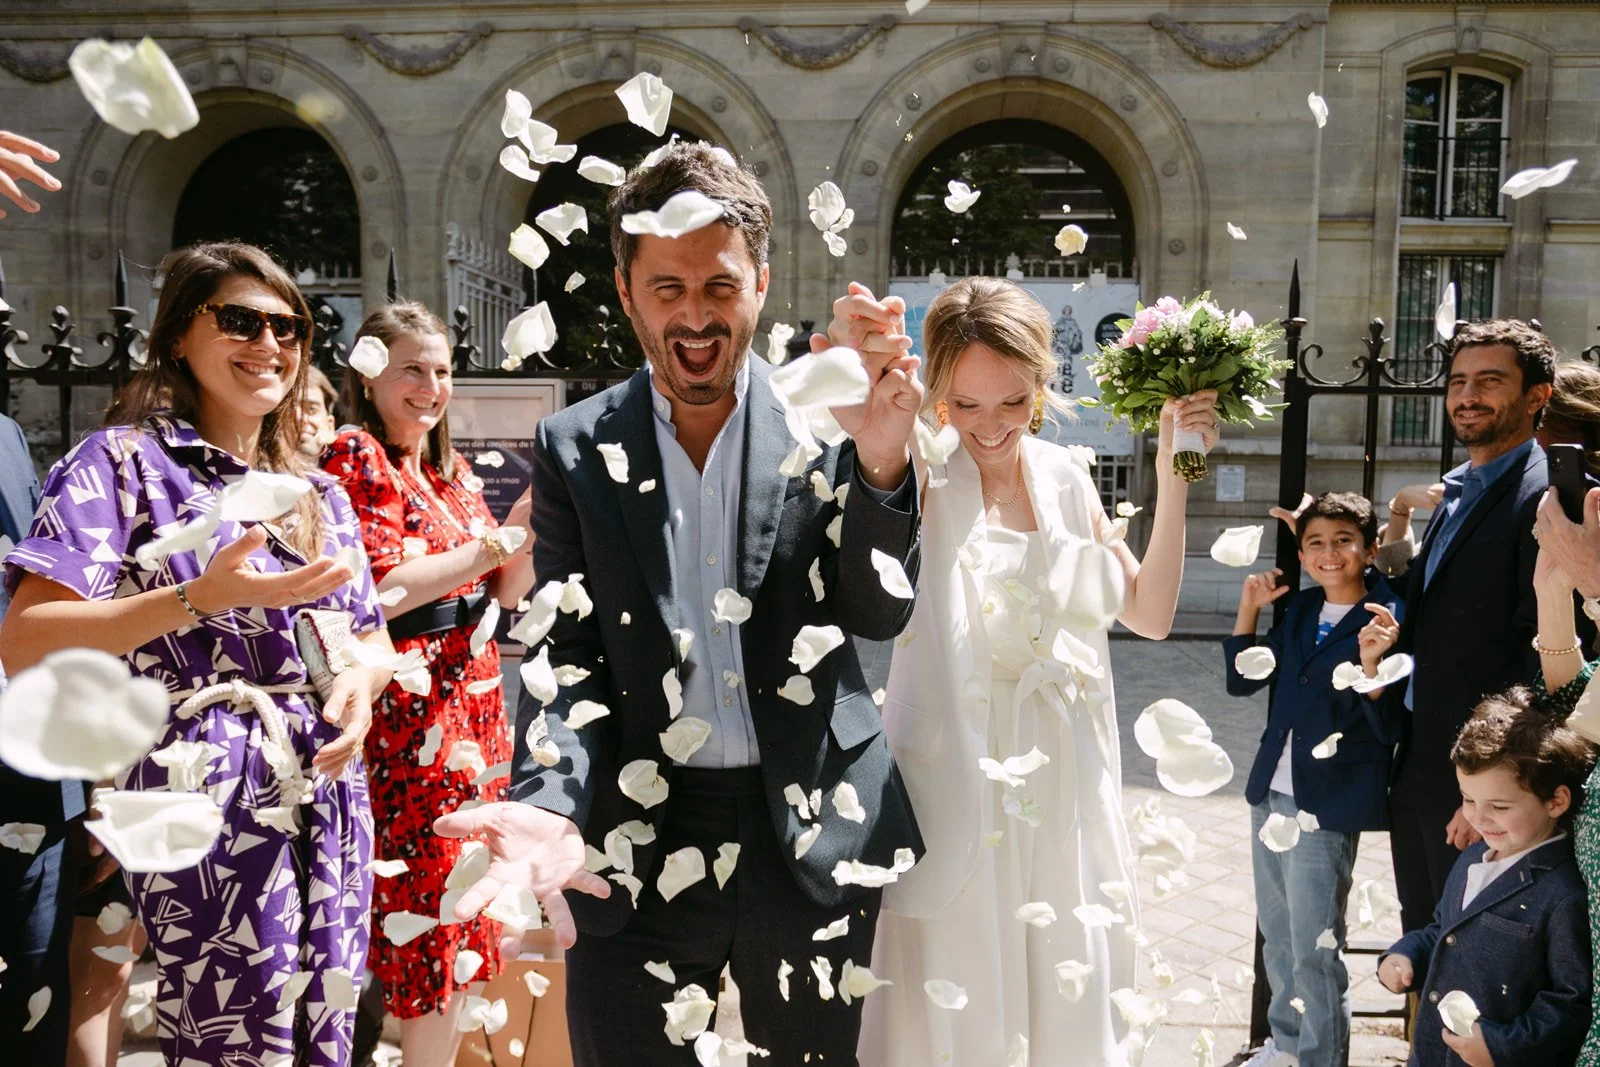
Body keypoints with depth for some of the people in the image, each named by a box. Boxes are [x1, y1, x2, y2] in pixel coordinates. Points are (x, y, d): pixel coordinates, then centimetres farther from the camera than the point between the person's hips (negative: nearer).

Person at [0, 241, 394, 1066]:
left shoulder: (319, 495, 15)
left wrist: (360, 681, -4)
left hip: (326, 802, 6)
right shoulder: (124, 460, -3)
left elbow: (371, 635, 19)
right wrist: (202, 598, -22)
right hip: (205, 802, -6)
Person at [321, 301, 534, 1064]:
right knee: (433, 911, -1)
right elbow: (378, 592, -18)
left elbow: (503, 592, 13)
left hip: (473, 695, 7)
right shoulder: (355, 457, -9)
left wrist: (532, 531, -5)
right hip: (407, 713, -7)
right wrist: (498, 539, -16)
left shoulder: (453, 470, 13)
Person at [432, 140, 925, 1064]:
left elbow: (880, 613, -7)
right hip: (636, 851, 0)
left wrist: (882, 460, -24)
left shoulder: (824, 424, -3)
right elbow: (567, 652, -3)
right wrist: (550, 806, -20)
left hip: (815, 833, 1)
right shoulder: (575, 450, 0)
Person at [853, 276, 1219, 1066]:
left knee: (1066, 1002, 16)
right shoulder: (920, 469, -10)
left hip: (1062, 787, 5)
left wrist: (1172, 479, 0)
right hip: (953, 786, -5)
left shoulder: (1064, 474, 5)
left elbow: (1149, 613, 8)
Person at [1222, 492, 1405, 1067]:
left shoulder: (1388, 620, -14)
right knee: (1276, 933, 21)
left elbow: (1388, 729, -17)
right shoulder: (1300, 610, 6)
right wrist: (1249, 608, 4)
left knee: (1314, 949, 2)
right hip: (1271, 792, 7)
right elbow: (1242, 680, 13)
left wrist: (1370, 663, -34)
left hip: (1326, 806, -7)